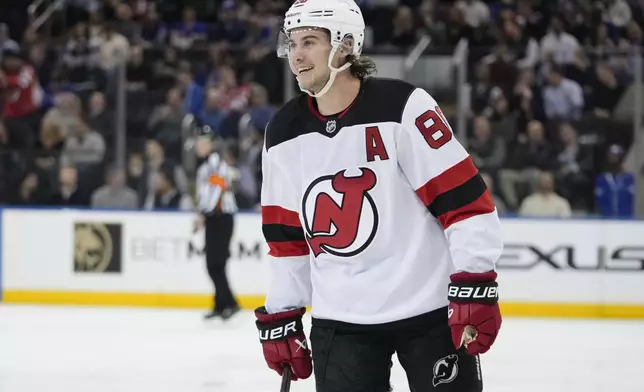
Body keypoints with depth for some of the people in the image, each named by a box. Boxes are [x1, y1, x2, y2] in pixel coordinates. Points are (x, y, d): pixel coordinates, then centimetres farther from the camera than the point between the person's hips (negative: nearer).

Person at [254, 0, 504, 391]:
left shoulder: (402, 108, -12)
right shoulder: (284, 135, 5)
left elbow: (464, 200, -13)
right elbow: (287, 238, 15)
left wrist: (476, 289, -19)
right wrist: (279, 319, 13)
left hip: (430, 310, -4)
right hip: (339, 320, 4)